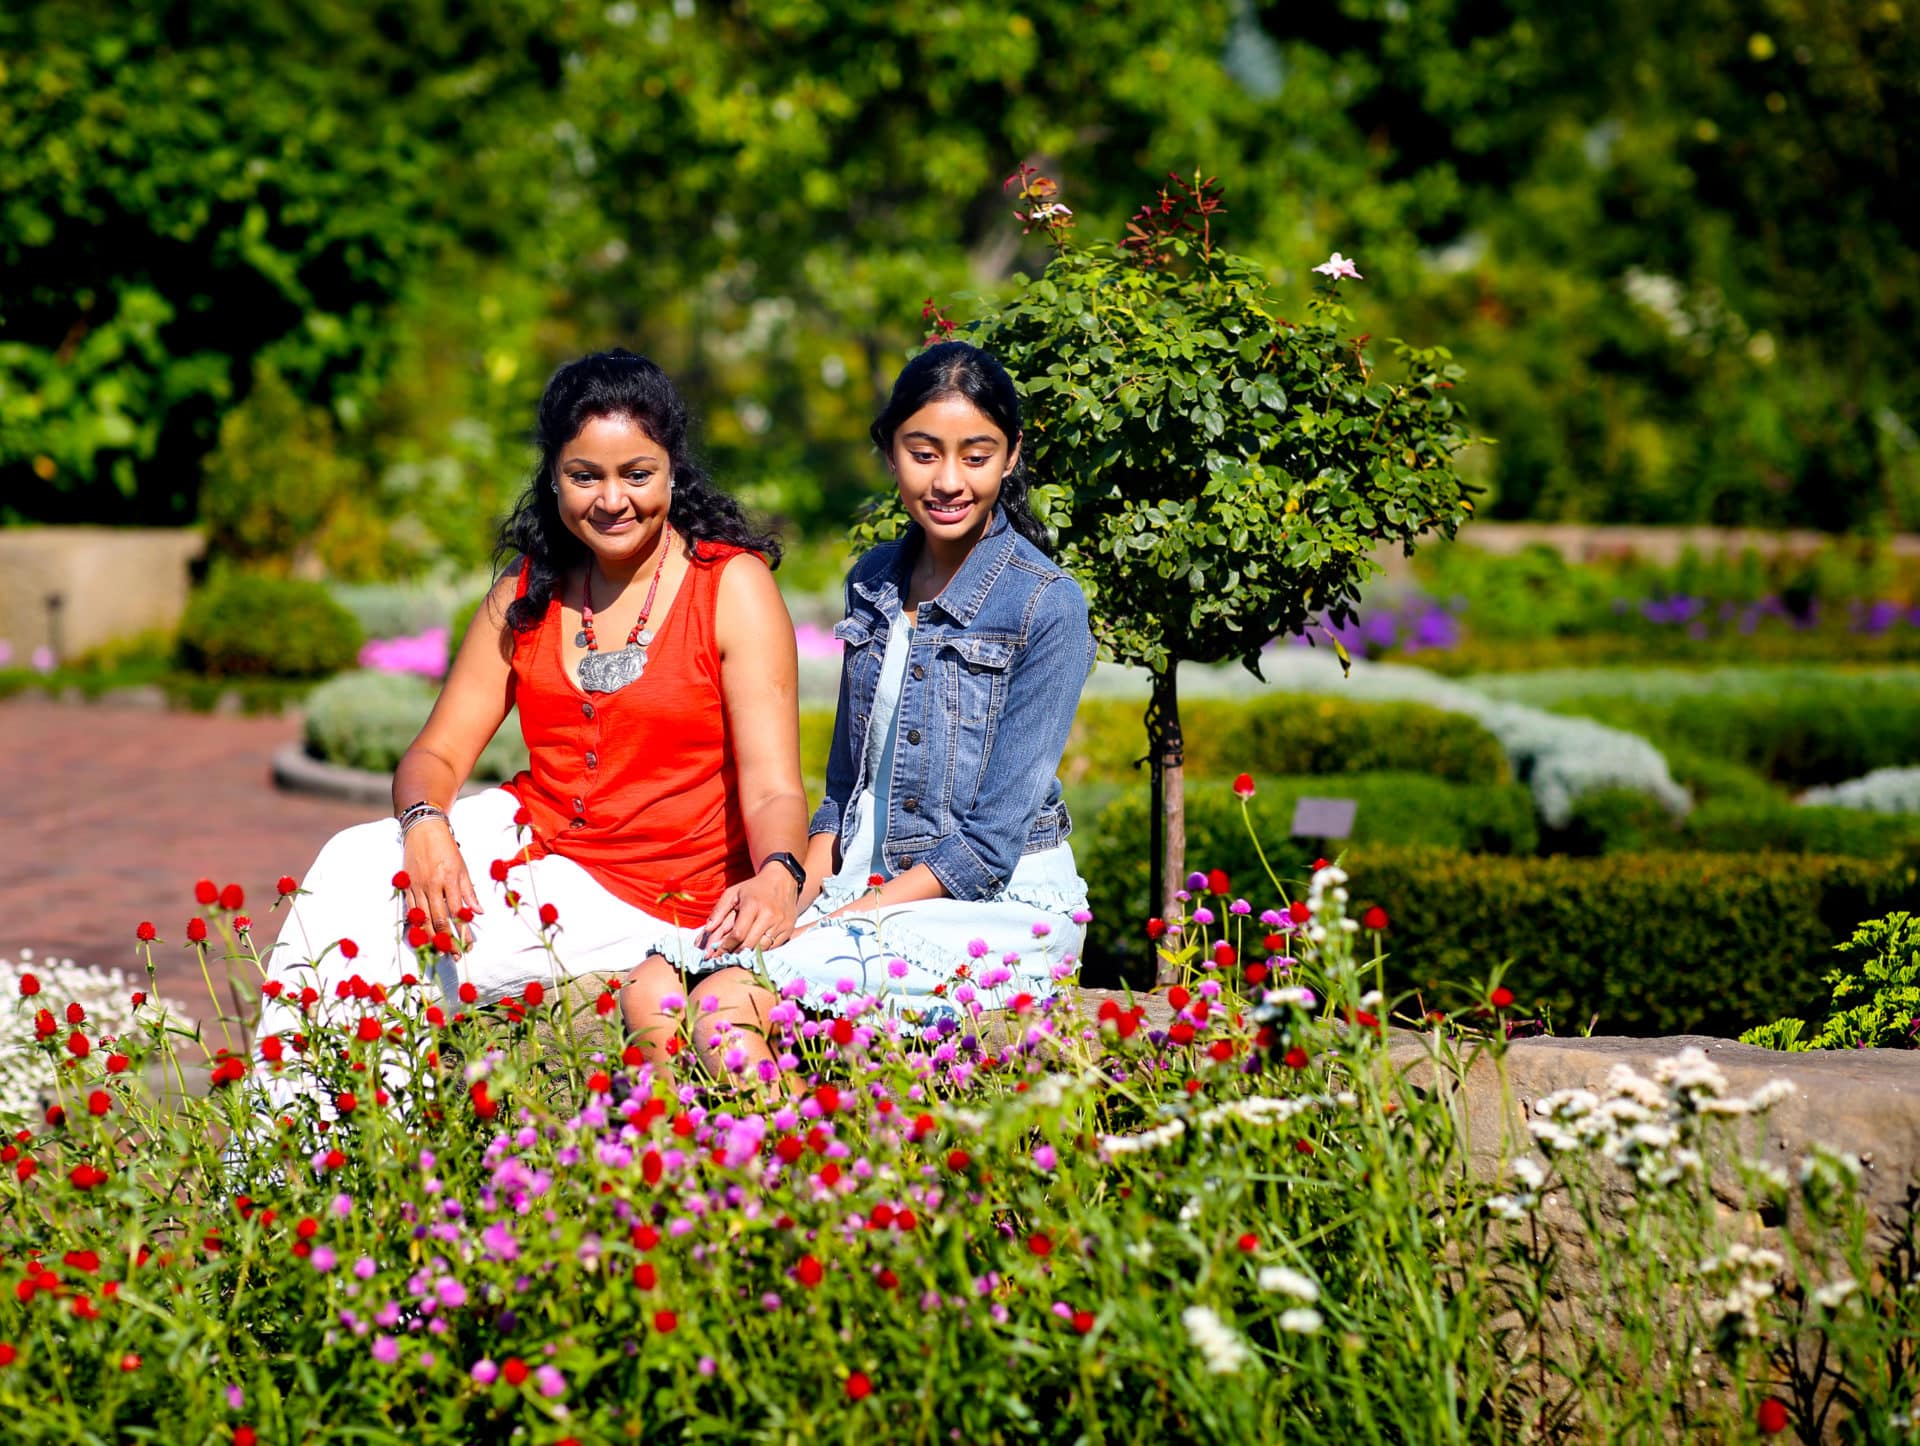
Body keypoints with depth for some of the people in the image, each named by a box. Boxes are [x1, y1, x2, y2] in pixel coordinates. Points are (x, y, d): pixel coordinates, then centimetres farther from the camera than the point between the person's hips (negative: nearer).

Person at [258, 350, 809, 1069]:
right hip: (529, 834, 5)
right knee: (350, 863, -20)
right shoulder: (530, 589, 7)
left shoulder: (733, 586, -8)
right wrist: (424, 823, -20)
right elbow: (436, 753, 5)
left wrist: (776, 877, -38)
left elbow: (773, 791, -15)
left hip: (647, 902, -5)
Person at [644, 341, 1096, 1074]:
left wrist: (832, 925, -17)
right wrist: (797, 897, -1)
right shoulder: (875, 581, 10)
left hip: (1004, 904, -6)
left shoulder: (1047, 607, -9)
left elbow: (991, 842, -12)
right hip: (868, 889, 6)